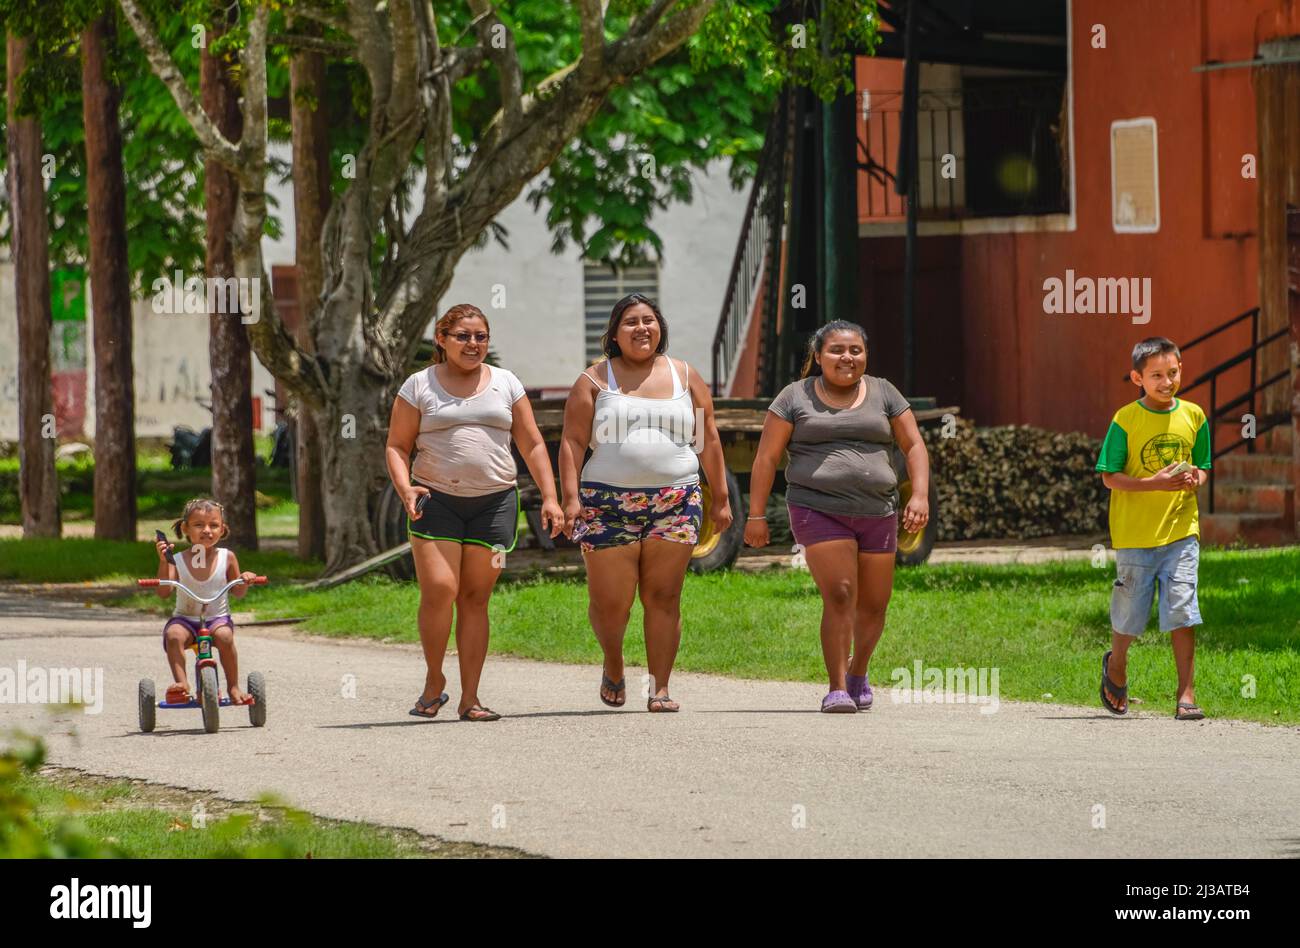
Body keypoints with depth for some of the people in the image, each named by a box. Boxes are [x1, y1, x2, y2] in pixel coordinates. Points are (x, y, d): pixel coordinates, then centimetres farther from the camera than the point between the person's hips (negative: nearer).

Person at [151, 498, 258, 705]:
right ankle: (181, 683, -34)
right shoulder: (178, 561, -5)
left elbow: (237, 593, 9)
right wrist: (163, 562, -30)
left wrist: (244, 580, -14)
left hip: (217, 618, 0)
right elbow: (163, 592, -18)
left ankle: (233, 687, -19)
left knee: (224, 636, -33)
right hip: (185, 619, 0)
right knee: (174, 635, -33)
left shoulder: (227, 558, 0)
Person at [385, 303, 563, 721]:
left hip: (494, 500, 2)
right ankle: (434, 682, 3)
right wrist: (405, 489, -12)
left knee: (475, 598, 1)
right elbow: (397, 447, 5)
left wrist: (550, 497, 3)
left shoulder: (505, 384, 12)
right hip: (436, 499, -2)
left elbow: (532, 445, 12)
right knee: (439, 589, -16)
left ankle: (470, 698, 4)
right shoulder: (419, 386, 5)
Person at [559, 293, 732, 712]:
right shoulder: (595, 381, 6)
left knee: (663, 598, -3)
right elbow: (572, 442, 2)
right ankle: (613, 666, 25)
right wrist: (571, 497, -9)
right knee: (610, 602, -3)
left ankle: (660, 688, 2)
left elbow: (708, 441, 15)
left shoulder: (686, 378, 13)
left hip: (675, 501, 1)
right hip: (608, 502, -1)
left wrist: (721, 498, 11)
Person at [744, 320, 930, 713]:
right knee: (839, 595, -17)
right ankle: (837, 689, -15)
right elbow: (766, 458, 2)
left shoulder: (883, 394, 9)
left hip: (877, 514, 3)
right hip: (819, 512, -3)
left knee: (873, 605, 8)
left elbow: (914, 446, 8)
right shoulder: (795, 397, 3)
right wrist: (756, 515, -2)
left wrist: (920, 495, -7)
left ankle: (857, 672, 34)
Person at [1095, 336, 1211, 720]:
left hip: (1181, 530, 2)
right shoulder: (1126, 420, -7)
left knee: (1182, 611, -8)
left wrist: (1194, 479, -10)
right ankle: (1116, 666, 39)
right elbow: (1110, 476, -7)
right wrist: (1155, 483, -21)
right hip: (1135, 532, -2)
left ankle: (1186, 695, -3)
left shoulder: (1193, 416, 4)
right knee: (1130, 614, 9)